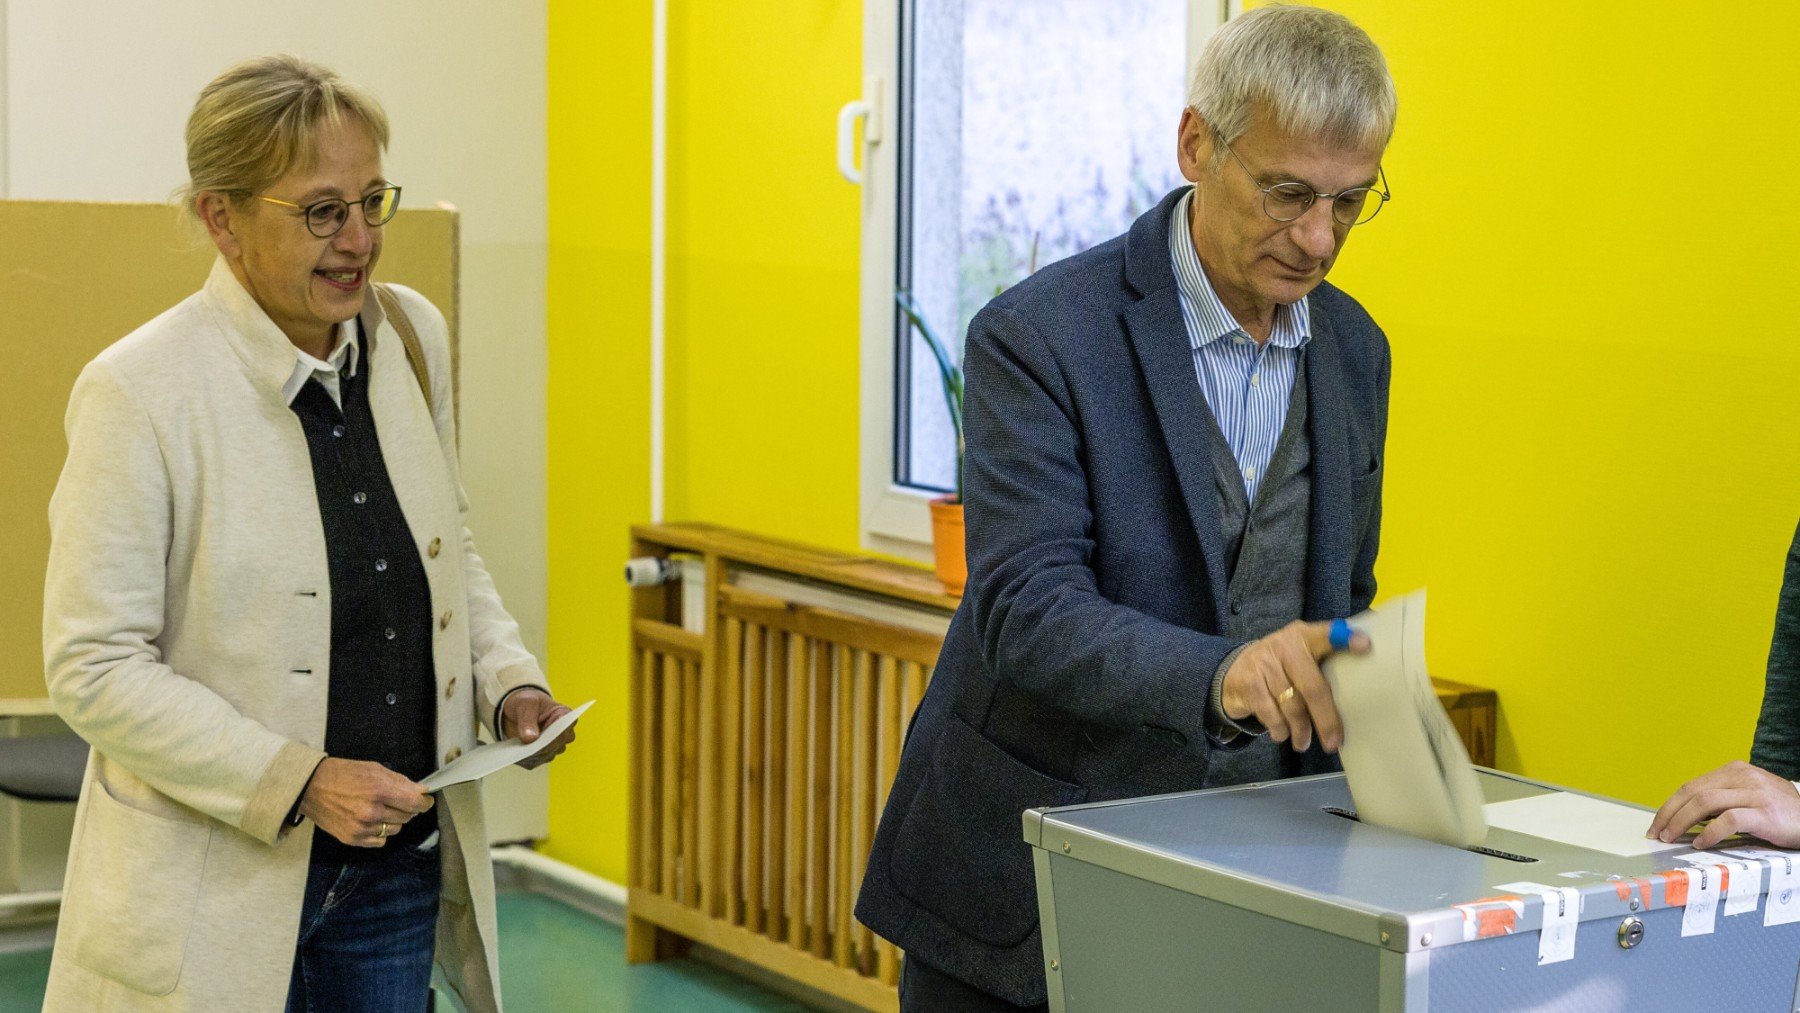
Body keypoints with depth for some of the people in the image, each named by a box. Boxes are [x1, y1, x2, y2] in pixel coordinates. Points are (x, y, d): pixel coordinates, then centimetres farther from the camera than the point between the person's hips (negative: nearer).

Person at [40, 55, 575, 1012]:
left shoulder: (412, 337, 3)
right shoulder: (139, 392, -15)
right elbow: (93, 667, -15)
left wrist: (507, 679, -1)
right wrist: (300, 782, -21)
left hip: (403, 861, 5)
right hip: (216, 882, -5)